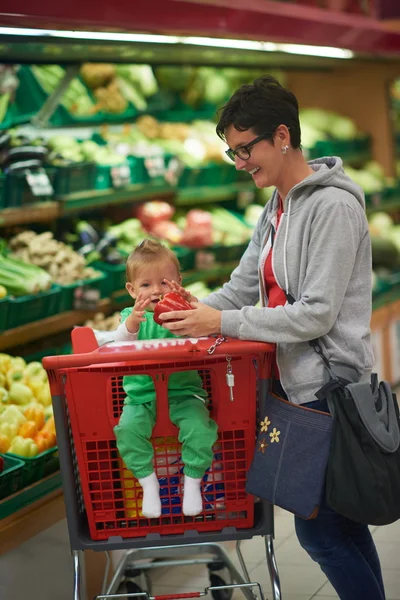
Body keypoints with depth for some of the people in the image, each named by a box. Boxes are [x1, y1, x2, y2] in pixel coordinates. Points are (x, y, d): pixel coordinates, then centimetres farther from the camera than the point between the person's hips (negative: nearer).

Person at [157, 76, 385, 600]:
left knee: (318, 531, -4)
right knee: (343, 521, 16)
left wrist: (223, 322, -19)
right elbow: (244, 285, 13)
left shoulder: (333, 207, -17)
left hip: (328, 389, -9)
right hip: (296, 383, 9)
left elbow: (316, 315, -20)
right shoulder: (277, 207, 12)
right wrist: (192, 312, -3)